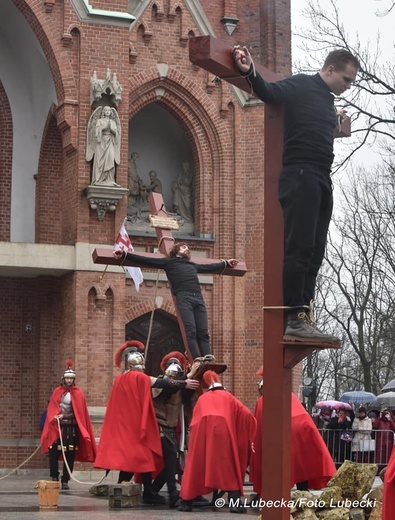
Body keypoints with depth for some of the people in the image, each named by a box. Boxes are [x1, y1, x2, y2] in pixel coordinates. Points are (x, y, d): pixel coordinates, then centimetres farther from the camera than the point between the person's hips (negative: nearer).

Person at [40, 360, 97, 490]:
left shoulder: (78, 394, 2)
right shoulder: (57, 392, 5)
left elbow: (82, 413, -1)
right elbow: (51, 409, 2)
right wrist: (55, 416, -17)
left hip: (72, 428, 0)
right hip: (57, 427, 0)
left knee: (70, 455, 0)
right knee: (54, 453, -5)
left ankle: (65, 481, 6)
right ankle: (54, 478, 5)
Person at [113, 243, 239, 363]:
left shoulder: (193, 265, 36)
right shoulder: (169, 262, 20)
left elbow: (210, 267, 52)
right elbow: (145, 260, 14)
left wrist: (226, 263, 63)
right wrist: (125, 255, 6)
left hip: (199, 298, 5)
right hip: (183, 298, -5)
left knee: (203, 332, -7)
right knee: (190, 331, -17)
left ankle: (208, 360, -16)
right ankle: (197, 361, -26)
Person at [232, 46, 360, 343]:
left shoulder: (328, 100, 23)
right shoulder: (302, 85, -2)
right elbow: (270, 93, -18)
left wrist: (337, 121, 41)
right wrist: (250, 73, -34)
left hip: (322, 180, 9)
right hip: (301, 174, -9)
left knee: (313, 254, 6)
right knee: (299, 248, -13)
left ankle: (304, 319, 7)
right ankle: (295, 319, -16)